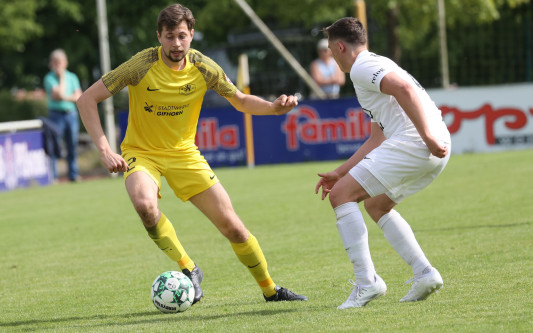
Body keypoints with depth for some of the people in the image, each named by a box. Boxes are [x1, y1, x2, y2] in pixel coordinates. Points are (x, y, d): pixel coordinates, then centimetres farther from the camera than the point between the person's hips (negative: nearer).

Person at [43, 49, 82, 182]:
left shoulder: (72, 77, 11)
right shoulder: (49, 78, -2)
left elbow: (78, 96, 3)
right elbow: (59, 94, -15)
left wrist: (65, 97, -12)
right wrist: (61, 77, -7)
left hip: (71, 114, 4)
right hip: (56, 115, -4)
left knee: (72, 146, 6)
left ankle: (74, 175, 13)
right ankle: (53, 176, -7)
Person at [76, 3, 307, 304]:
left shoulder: (204, 68, -10)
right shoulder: (142, 66, -20)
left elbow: (241, 101, 5)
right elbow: (87, 99, -17)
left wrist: (274, 107, -16)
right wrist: (105, 149, -27)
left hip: (184, 153, 3)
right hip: (142, 152, -2)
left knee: (231, 225, -1)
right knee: (144, 203, -37)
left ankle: (270, 289, 21)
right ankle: (188, 269, -16)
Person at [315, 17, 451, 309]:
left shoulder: (362, 67, -1)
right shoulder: (378, 66, 31)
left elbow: (404, 89, -19)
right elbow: (377, 139, 34)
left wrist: (428, 136, -25)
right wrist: (340, 172, 33)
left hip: (411, 143, -10)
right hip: (434, 152, 10)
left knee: (341, 195, -4)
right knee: (376, 205, 26)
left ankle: (367, 282, -11)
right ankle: (424, 273, 15)